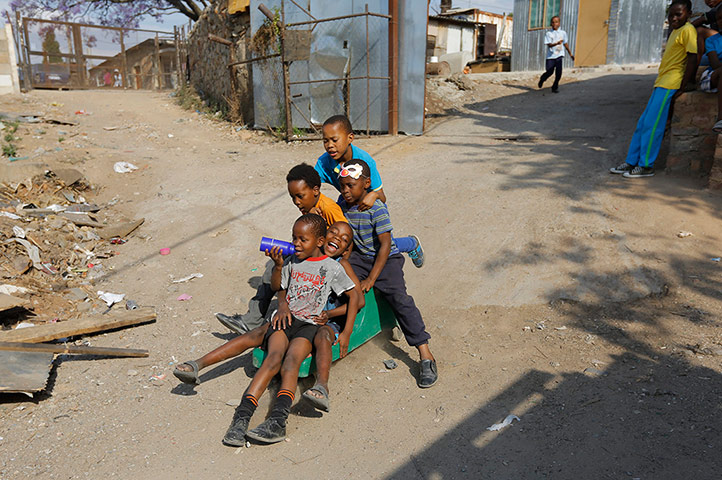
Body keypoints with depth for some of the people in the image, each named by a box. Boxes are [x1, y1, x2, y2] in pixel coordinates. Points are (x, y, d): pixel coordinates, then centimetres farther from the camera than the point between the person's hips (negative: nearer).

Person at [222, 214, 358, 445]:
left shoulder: (331, 267, 5)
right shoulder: (291, 261, 17)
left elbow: (353, 296, 9)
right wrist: (282, 305, 4)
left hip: (309, 324, -2)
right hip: (286, 318, 2)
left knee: (291, 361, -31)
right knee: (274, 356, -27)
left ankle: (277, 420, -45)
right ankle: (242, 416, -38)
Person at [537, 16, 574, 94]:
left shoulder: (563, 33, 9)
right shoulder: (548, 33, -2)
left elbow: (565, 43, 20)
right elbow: (549, 45, -12)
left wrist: (570, 53, 26)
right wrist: (557, 43, -30)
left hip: (559, 55, 2)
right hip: (550, 56, -2)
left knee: (559, 71, -12)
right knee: (549, 72, -3)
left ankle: (555, 87, 6)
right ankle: (542, 79, 31)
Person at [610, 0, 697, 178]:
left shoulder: (687, 30, -7)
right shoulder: (674, 31, 21)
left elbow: (693, 59, -13)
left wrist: (681, 88, -16)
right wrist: (657, 84, 19)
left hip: (670, 84, -9)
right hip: (661, 84, 9)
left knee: (652, 125, -10)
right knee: (642, 124, 8)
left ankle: (646, 166, -4)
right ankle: (631, 162, 12)